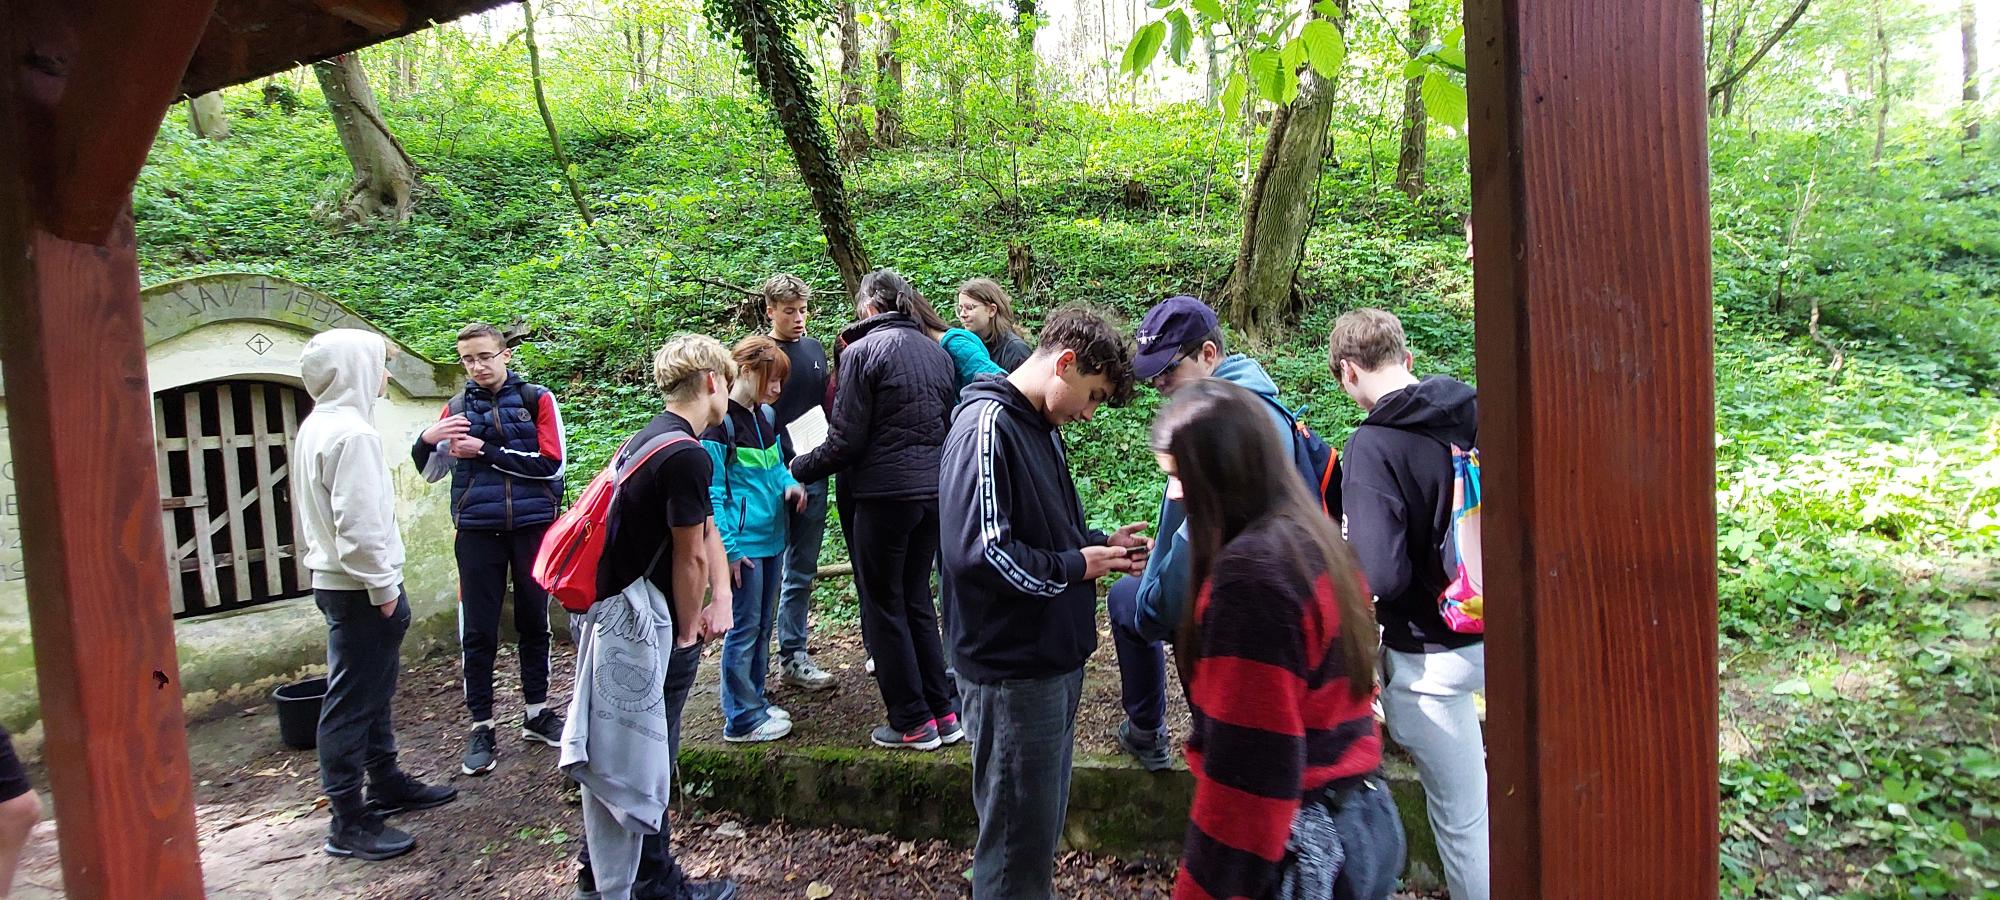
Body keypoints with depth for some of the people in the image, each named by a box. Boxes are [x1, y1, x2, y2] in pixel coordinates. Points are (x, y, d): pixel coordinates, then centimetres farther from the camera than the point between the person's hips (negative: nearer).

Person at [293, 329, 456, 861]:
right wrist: (382, 586, -17)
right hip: (358, 588, -10)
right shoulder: (352, 432, -20)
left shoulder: (315, 427, 11)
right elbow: (359, 522, -24)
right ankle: (349, 822, 6)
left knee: (372, 692, 20)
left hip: (333, 577, 10)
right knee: (352, 701, -2)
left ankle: (386, 784, 33)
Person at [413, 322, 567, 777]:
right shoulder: (457, 408, 6)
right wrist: (427, 440, -11)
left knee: (534, 620, 11)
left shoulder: (537, 399, 0)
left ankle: (537, 713, 25)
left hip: (533, 526, -1)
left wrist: (486, 452, -12)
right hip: (478, 531, 1)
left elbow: (551, 462, -10)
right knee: (478, 630, 2)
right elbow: (432, 472, 11)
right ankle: (480, 727, 12)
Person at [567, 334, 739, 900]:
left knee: (613, 751, 20)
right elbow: (690, 557, -14)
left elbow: (707, 528, 12)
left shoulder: (651, 438, 13)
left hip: (614, 610, 10)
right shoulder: (686, 455, -19)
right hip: (641, 619, -10)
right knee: (644, 758, 4)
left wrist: (722, 598, 1)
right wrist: (686, 632, -2)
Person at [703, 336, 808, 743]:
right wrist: (727, 549, -17)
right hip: (743, 544, -8)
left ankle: (755, 700, 29)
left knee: (763, 624, 16)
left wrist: (788, 484, 1)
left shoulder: (766, 415, 10)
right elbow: (711, 493, -15)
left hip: (772, 539, 8)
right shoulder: (720, 423, -15)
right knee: (744, 628, 0)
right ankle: (742, 719, 10)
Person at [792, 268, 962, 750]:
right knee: (916, 600, 17)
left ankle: (912, 722, 11)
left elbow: (845, 441, -12)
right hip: (934, 491, 7)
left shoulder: (863, 351, -9)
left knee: (883, 607, 5)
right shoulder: (938, 352, 10)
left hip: (885, 493, -6)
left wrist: (798, 469, 3)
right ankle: (944, 712, 20)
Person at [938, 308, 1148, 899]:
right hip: (1014, 669, -10)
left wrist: (1098, 544, 3)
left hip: (1054, 659, 10)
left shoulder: (1042, 427, 11)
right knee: (1018, 840, 5)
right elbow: (979, 553, -29)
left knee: (1044, 823, 23)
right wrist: (1075, 567, -16)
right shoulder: (987, 425, -20)